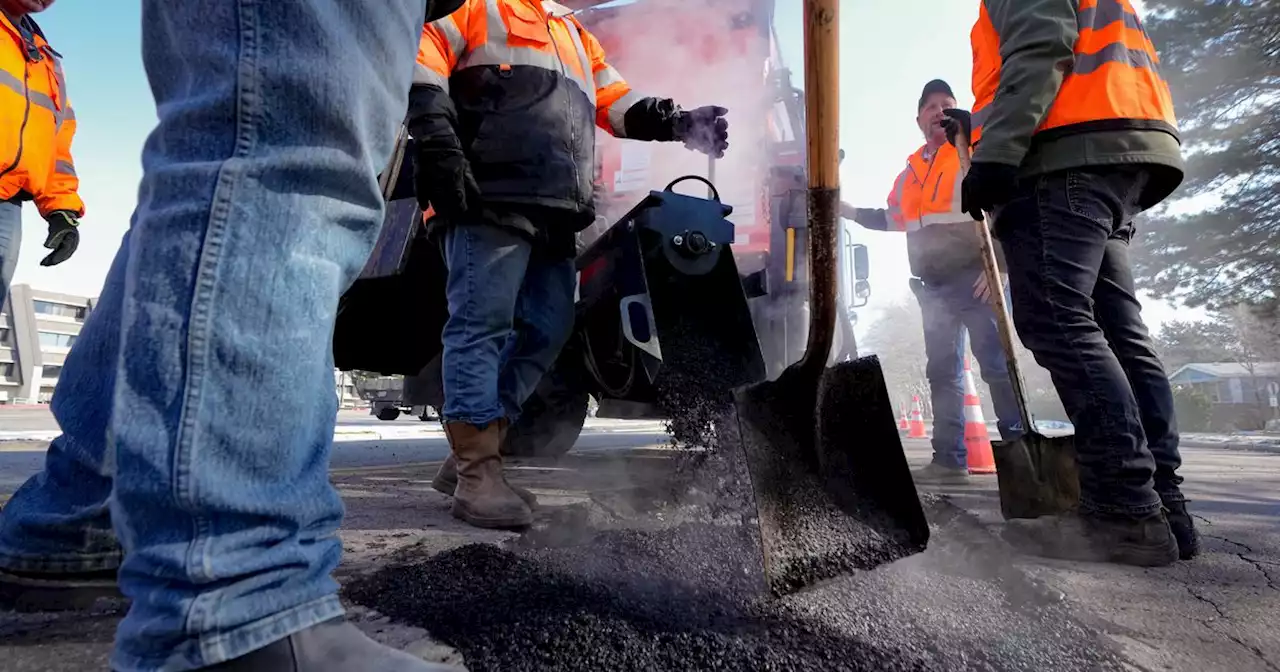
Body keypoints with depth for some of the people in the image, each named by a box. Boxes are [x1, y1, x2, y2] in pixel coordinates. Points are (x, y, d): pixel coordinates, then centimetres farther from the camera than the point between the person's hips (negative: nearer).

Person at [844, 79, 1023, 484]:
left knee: (997, 364, -9)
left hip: (977, 278, -6)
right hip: (933, 286, 6)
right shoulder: (910, 171, 19)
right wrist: (850, 212, 21)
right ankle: (950, 459, 8)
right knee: (942, 372, 5)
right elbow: (892, 219, 31)